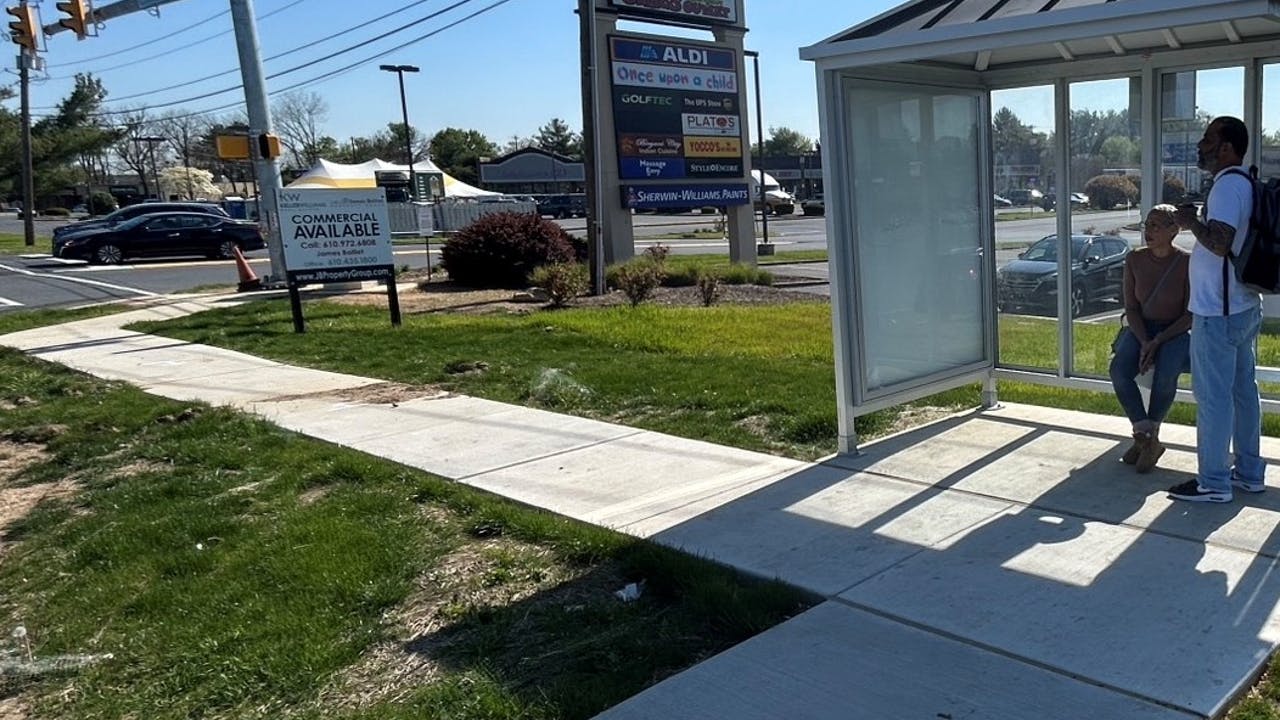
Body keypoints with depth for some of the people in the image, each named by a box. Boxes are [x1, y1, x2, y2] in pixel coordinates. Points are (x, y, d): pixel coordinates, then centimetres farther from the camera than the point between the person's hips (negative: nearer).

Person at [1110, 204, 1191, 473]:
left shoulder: (1187, 263, -12)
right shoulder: (1135, 260, -2)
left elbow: (1191, 315, -10)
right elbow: (1131, 308, 0)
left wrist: (1158, 341, -20)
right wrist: (1144, 342, -15)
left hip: (1175, 333, -3)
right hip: (1141, 330, 3)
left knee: (1165, 374, -33)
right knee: (1119, 369, -27)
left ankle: (1147, 437, -12)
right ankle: (1147, 437, -18)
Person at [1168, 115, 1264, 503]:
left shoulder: (1227, 185, -17)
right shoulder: (1245, 185, 14)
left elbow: (1219, 242, -28)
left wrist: (1192, 222, -13)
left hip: (1218, 312, -10)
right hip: (1244, 307, 10)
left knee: (1213, 397, -4)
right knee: (1244, 390, 15)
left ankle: (1213, 482, 3)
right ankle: (1248, 472, 24)